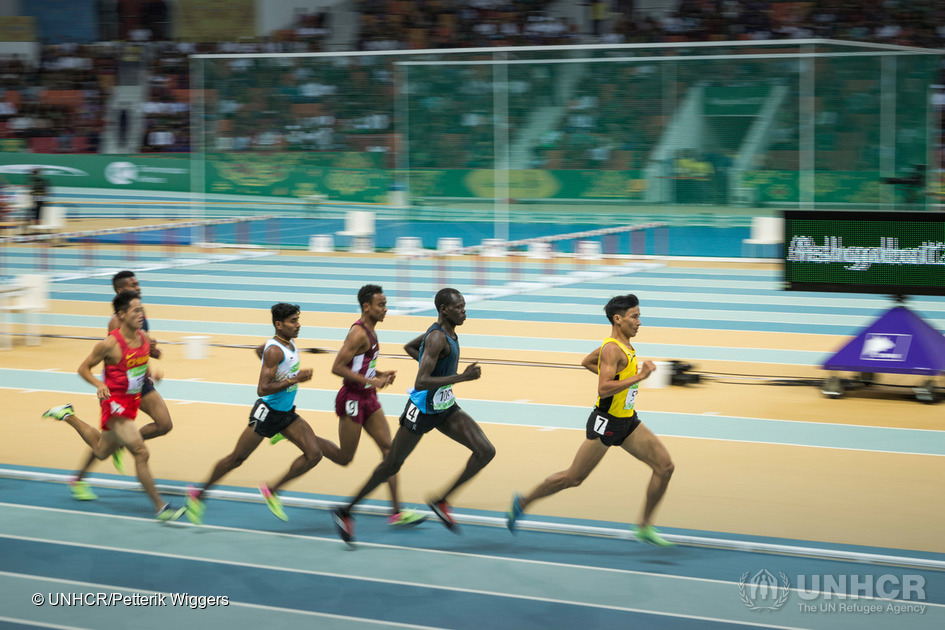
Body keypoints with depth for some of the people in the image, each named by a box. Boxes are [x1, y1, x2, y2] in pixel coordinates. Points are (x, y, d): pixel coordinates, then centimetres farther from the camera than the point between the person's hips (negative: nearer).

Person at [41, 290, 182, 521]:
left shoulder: (142, 338, -1)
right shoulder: (110, 344, -21)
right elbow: (83, 368, -11)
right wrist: (99, 384, -28)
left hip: (132, 402, 8)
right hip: (115, 403, -8)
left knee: (101, 451, 24)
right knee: (141, 453, -15)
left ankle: (68, 416, 42)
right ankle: (160, 508, -9)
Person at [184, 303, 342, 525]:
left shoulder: (290, 344, 4)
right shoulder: (274, 350, -22)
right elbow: (262, 389, -28)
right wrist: (295, 380, -29)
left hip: (287, 414, 8)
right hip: (267, 412, -8)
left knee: (314, 453, -5)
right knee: (236, 459, 3)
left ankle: (272, 490, 5)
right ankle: (198, 494, 20)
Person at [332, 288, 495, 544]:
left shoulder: (447, 330, 4)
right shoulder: (437, 338, -25)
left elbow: (409, 346, 20)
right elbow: (420, 383, -33)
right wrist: (461, 377, -33)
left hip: (445, 408, 8)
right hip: (422, 411, -8)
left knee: (486, 451, -4)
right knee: (392, 465, 6)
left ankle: (441, 501, 8)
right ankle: (346, 511, 22)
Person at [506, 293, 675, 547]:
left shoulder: (621, 344, 8)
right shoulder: (613, 349, -21)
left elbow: (587, 361, 23)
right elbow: (603, 389, -31)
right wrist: (638, 377, -29)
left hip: (627, 421, 9)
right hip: (606, 423, -9)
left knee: (665, 466, -1)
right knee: (573, 478, 1)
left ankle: (645, 527, 7)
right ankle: (523, 502, 21)